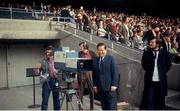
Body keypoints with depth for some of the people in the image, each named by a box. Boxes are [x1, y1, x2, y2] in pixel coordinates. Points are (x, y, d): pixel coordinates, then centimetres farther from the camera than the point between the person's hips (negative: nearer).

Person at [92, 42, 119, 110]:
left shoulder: (111, 59, -3)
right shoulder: (95, 60, 10)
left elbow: (115, 72, -6)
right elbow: (94, 74, 12)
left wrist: (114, 85, -11)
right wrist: (95, 85, 7)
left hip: (110, 87, -4)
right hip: (100, 87, 4)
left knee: (112, 106, 1)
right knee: (104, 106, 10)